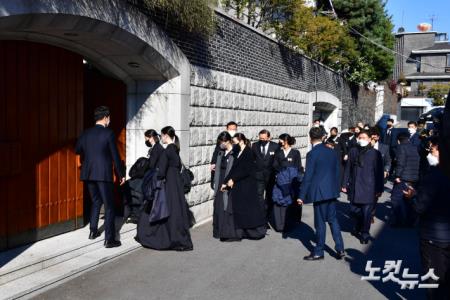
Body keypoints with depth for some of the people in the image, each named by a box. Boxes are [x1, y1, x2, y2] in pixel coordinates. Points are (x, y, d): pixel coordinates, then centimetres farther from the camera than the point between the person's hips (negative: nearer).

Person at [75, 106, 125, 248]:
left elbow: (77, 150, 16)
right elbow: (115, 156, -7)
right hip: (103, 174, -6)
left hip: (88, 174, 6)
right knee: (109, 206, 0)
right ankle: (109, 239, -1)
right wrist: (121, 174, 2)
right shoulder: (108, 133, -9)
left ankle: (93, 231, 30)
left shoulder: (85, 133, 6)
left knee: (96, 201, 24)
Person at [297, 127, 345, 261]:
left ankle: (318, 252, 16)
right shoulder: (332, 152, 5)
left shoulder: (312, 154, -15)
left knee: (320, 223, 4)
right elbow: (337, 172, 11)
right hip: (332, 192, 6)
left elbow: (307, 177, -15)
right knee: (333, 219, 17)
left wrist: (301, 196, -8)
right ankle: (340, 249, 17)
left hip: (320, 192, -6)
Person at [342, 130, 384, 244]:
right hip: (354, 187, 3)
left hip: (368, 188, -3)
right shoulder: (353, 151, 6)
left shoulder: (375, 153, -3)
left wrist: (379, 189, -4)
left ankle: (365, 234, 19)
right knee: (354, 210, 11)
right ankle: (358, 228, 38)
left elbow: (379, 172, -3)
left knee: (366, 212, 1)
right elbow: (348, 169, 9)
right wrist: (345, 184, 6)